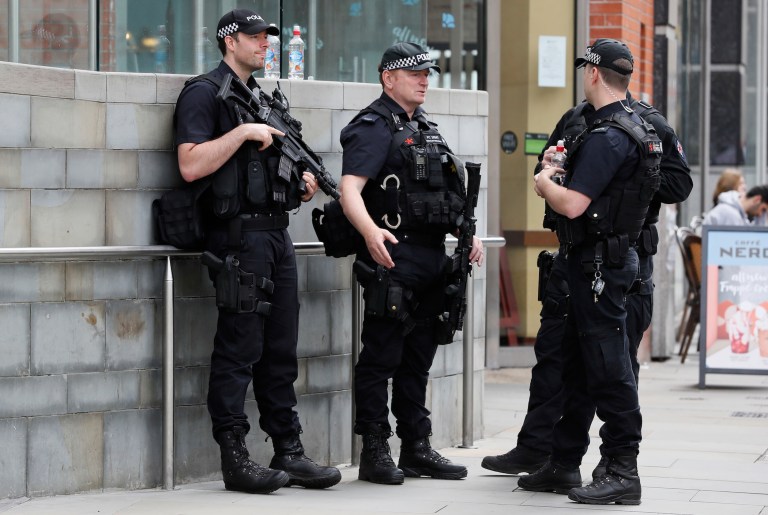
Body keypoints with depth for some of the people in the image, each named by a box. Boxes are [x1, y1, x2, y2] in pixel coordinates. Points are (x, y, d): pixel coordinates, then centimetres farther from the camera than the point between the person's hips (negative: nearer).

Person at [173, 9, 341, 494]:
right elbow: (191, 165, -17)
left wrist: (301, 184, 9)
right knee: (239, 350, -6)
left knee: (280, 352, 10)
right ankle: (235, 460, -2)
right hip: (239, 233, -8)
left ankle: (289, 452, 14)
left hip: (277, 233, 8)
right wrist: (244, 131, -18)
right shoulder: (205, 93, -6)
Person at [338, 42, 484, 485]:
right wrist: (371, 231, -38)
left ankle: (417, 448, 20)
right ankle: (375, 453, 0)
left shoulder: (428, 130, 20)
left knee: (418, 360, 14)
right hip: (393, 256, -9)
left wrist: (469, 233, 19)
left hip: (433, 260, 9)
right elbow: (350, 188, -21)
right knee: (381, 358, -4)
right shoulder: (375, 128, -8)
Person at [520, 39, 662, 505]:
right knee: (578, 362, 15)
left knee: (608, 366, -7)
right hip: (614, 254, 10)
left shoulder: (607, 138, -19)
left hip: (600, 262, -10)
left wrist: (544, 184, -4)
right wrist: (558, 175, 16)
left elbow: (573, 204, -24)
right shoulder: (637, 129, 13)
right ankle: (564, 466, 23)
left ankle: (623, 474, -4)